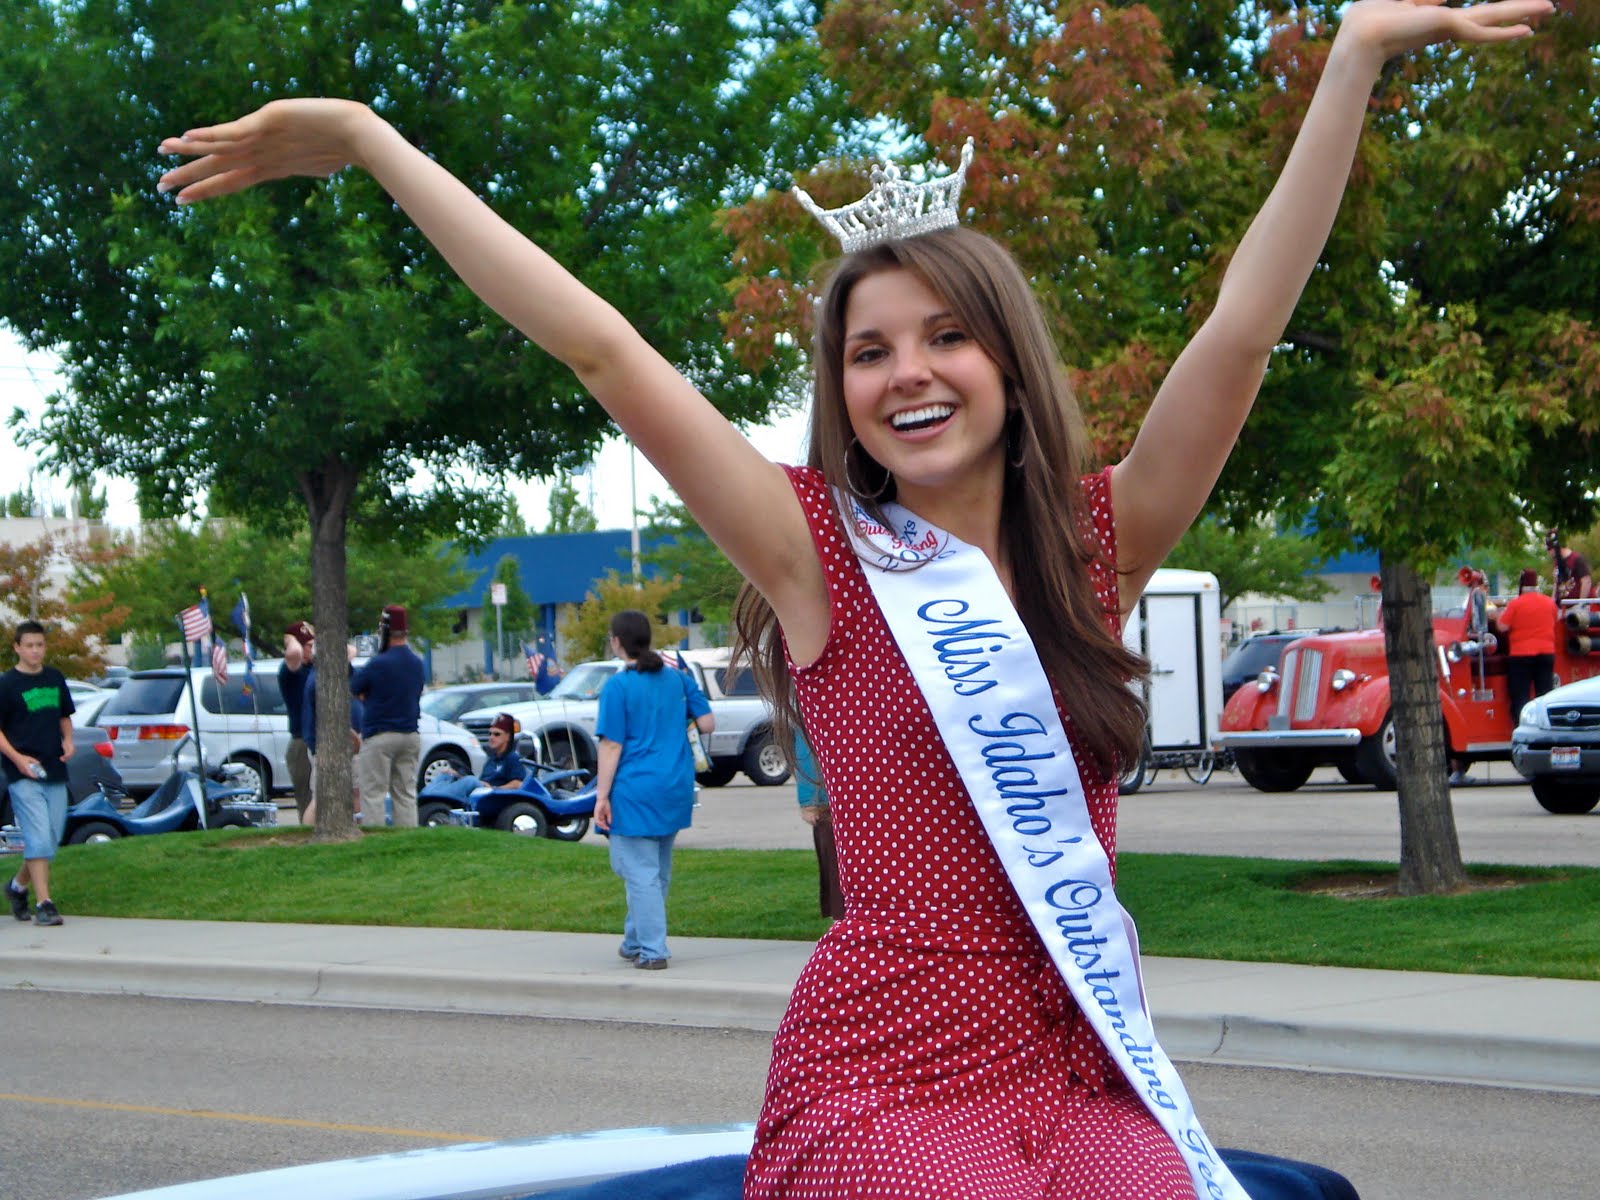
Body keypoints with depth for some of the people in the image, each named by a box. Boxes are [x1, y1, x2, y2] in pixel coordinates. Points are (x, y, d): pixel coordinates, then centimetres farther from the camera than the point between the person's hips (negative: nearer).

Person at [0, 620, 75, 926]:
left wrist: (67, 740, 4)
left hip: (55, 772, 6)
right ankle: (43, 904, -10)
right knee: (38, 838, -12)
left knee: (52, 840, 10)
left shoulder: (55, 679, 11)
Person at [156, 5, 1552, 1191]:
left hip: (1089, 1080, 3)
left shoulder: (1098, 545, 7)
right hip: (886, 1087, -3)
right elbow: (602, 347, -4)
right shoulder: (822, 555, -1)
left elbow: (1242, 330, 1)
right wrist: (367, 143, -5)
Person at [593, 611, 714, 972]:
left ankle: (652, 951, -3)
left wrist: (602, 796, -11)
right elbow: (707, 724, 6)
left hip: (635, 791, -6)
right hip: (675, 790, 6)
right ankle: (635, 941, 28)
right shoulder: (676, 679, 6)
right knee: (658, 871, 17)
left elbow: (612, 746, -13)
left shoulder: (617, 687, -10)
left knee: (640, 873, -1)